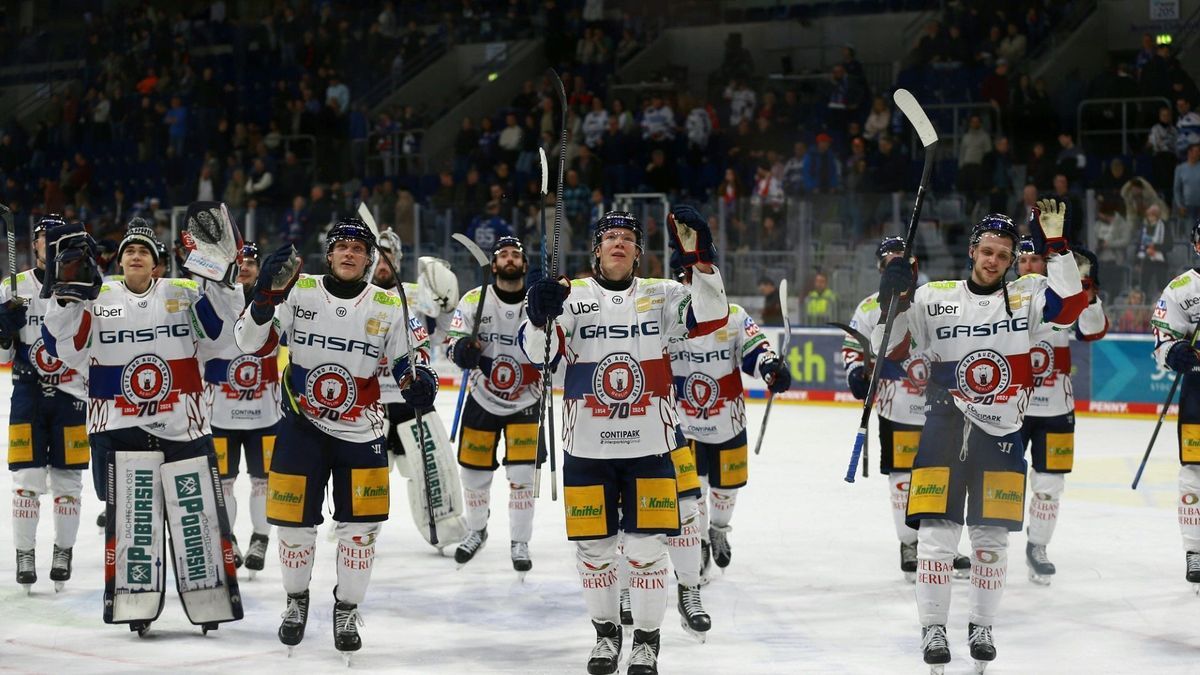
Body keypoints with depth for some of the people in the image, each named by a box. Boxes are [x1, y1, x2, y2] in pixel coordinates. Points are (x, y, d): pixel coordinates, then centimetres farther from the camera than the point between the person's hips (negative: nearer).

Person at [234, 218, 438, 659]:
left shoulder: (388, 307, -3)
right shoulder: (298, 293, -6)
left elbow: (409, 357, 1)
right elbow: (251, 344, -10)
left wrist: (419, 382, -22)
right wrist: (265, 298, -28)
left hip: (361, 432, 1)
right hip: (301, 425, 0)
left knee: (359, 525, -1)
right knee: (294, 520, 3)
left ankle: (347, 611, 18)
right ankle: (296, 600, 28)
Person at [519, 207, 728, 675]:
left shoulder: (661, 296, 3)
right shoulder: (571, 296, 0)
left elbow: (711, 317, -11)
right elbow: (537, 351, -11)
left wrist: (699, 261, -24)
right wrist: (540, 318, -33)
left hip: (649, 448, 0)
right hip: (587, 449, 0)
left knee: (647, 548, 1)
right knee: (593, 548, 8)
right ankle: (606, 633, 28)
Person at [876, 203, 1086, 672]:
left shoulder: (1025, 295, 4)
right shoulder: (934, 298, 3)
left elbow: (1069, 307, -13)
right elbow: (894, 351, 4)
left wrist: (1056, 243, -16)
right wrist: (894, 304, -13)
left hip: (1001, 433, 1)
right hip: (944, 426, -1)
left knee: (991, 536, 6)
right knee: (937, 531, -5)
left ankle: (982, 627, 20)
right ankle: (933, 628, 5)